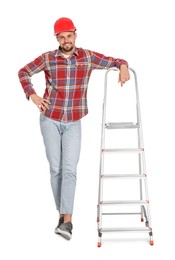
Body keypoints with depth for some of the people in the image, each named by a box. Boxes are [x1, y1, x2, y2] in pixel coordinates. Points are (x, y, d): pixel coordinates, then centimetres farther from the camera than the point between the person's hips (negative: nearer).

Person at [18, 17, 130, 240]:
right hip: (50, 120, 1)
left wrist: (123, 67, -15)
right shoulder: (48, 58, -2)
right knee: (55, 168, 3)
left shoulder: (88, 57, -1)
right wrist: (33, 96, -5)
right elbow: (23, 73, 9)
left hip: (73, 123, 0)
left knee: (69, 169, -11)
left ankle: (67, 221, -12)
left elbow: (115, 61, 9)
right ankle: (62, 213, 17)